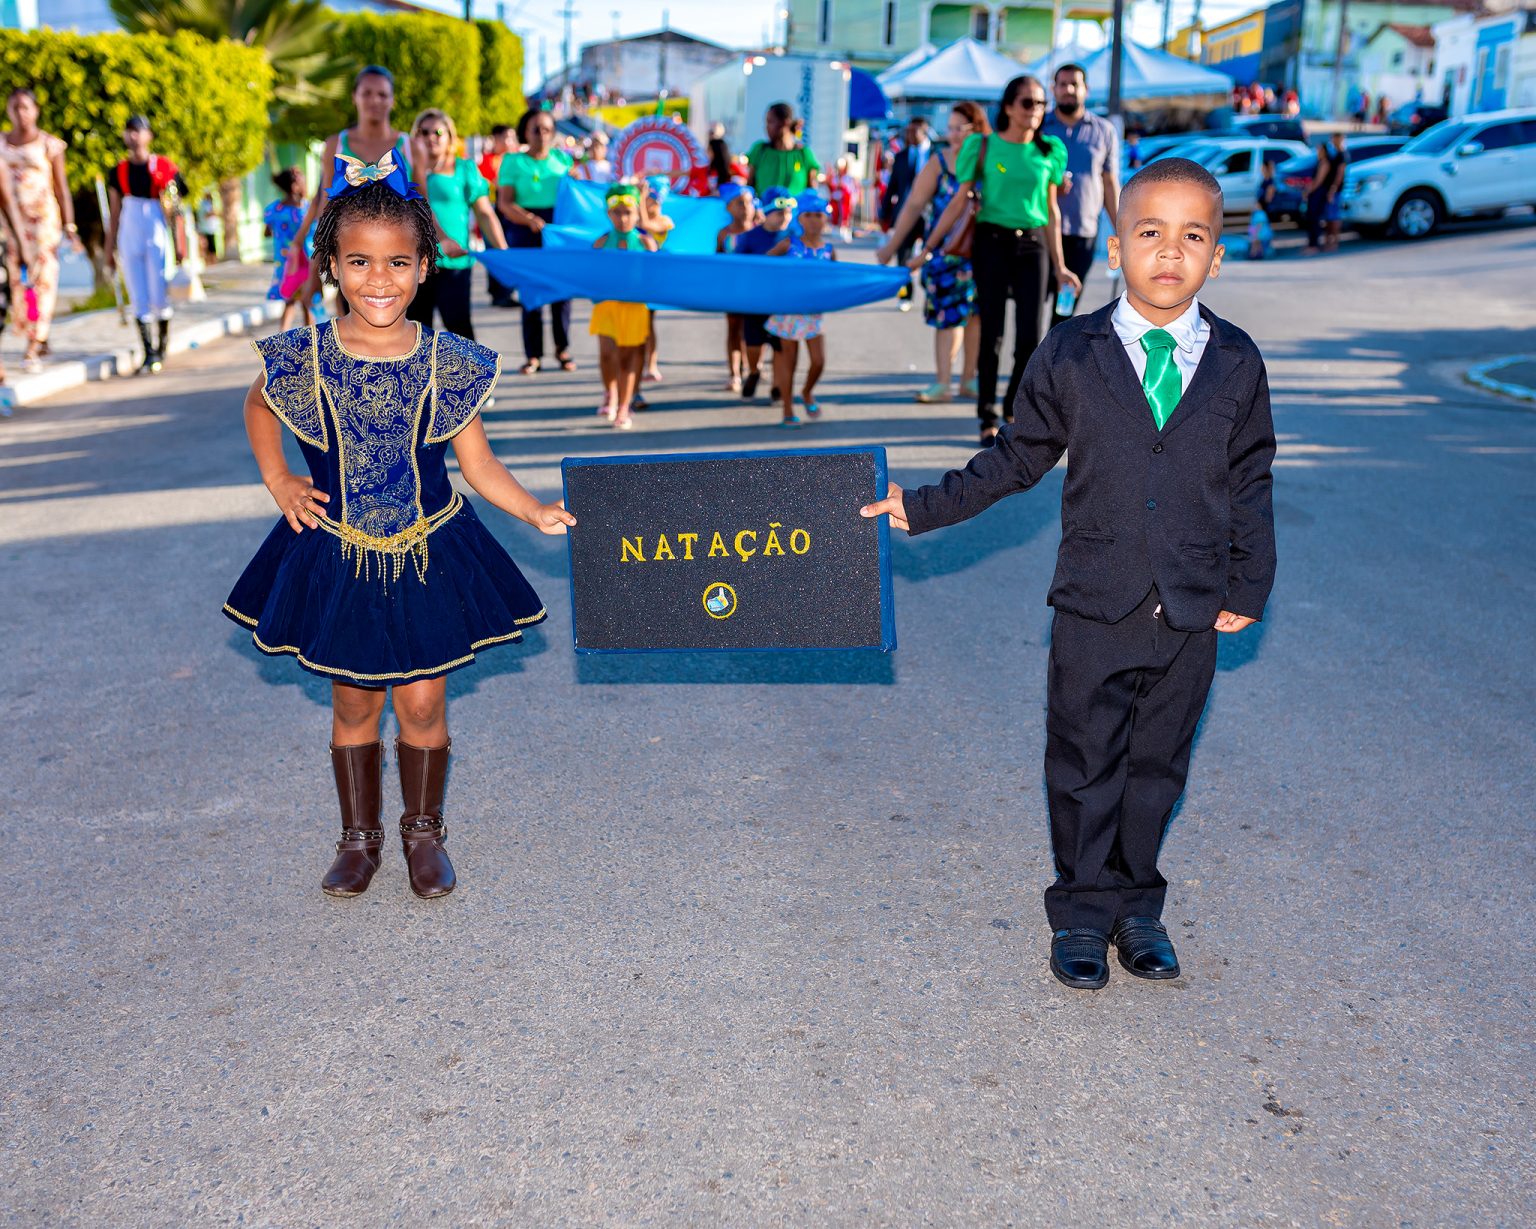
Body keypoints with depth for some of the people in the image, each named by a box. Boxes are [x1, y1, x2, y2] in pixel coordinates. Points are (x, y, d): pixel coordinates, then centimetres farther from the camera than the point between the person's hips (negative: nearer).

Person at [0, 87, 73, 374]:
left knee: (40, 279, -8)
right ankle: (41, 341, 16)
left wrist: (69, 227, -5)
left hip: (43, 218, -3)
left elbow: (62, 188, 0)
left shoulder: (50, 144, 1)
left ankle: (31, 352, -8)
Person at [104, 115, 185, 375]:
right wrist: (110, 249, 11)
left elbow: (175, 209, 0)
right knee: (138, 298, 1)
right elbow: (114, 213, 12)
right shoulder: (119, 171, 8)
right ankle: (148, 352, 5)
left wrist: (179, 244, -3)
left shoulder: (164, 167, -1)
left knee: (159, 296, -4)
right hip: (129, 235, 3)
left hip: (157, 234, -3)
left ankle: (161, 349, 11)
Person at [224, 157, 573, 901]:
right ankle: (359, 837, 32)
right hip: (337, 558, 1)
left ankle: (424, 832, 31)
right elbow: (258, 407, 13)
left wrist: (535, 511, -17)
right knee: (353, 704, 13)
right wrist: (278, 482, 4)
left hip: (430, 555, 0)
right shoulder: (303, 358, -10)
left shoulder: (449, 363, -10)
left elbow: (477, 463, -4)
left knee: (422, 704, 8)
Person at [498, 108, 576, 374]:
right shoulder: (513, 161, 4)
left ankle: (562, 348, 14)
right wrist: (530, 220, -21)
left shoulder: (563, 158, 12)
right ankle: (533, 354, 4)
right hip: (526, 232, -2)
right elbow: (504, 203, -6)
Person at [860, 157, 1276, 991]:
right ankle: (1084, 914, 26)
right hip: (1094, 610, -1)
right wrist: (923, 507, 3)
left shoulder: (1236, 364, 1)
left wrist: (1249, 586, 5)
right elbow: (1016, 460, 5)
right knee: (1084, 771, 8)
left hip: (1191, 615, 1)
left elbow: (1251, 483, 8)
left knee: (1156, 768, 14)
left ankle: (1136, 906, 33)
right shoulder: (1071, 356, -3)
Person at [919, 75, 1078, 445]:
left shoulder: (1050, 151, 6)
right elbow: (959, 203, 1)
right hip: (992, 242, -2)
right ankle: (988, 417, 11)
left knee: (1030, 337, -4)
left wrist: (1060, 266, 12)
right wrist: (926, 249, -2)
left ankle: (1016, 407, 19)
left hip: (1032, 246, 2)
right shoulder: (983, 146, -1)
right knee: (992, 333, 0)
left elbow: (1051, 210, 11)